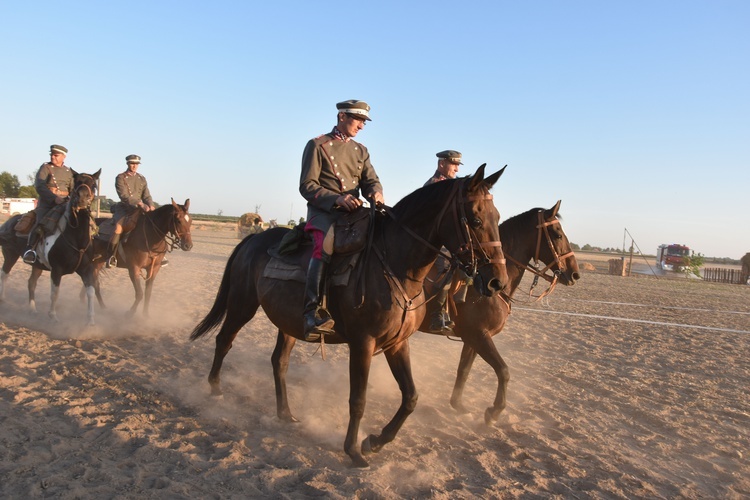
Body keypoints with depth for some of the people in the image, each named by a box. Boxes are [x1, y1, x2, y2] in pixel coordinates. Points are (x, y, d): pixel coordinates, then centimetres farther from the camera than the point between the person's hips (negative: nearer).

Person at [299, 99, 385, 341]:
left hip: (353, 212, 6)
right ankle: (312, 310, -35)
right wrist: (337, 199, -21)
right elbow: (307, 186, -5)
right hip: (324, 211, -6)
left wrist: (376, 194, -13)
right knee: (325, 245, -34)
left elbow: (371, 181, 13)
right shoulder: (317, 145, 2)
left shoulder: (361, 151, 19)